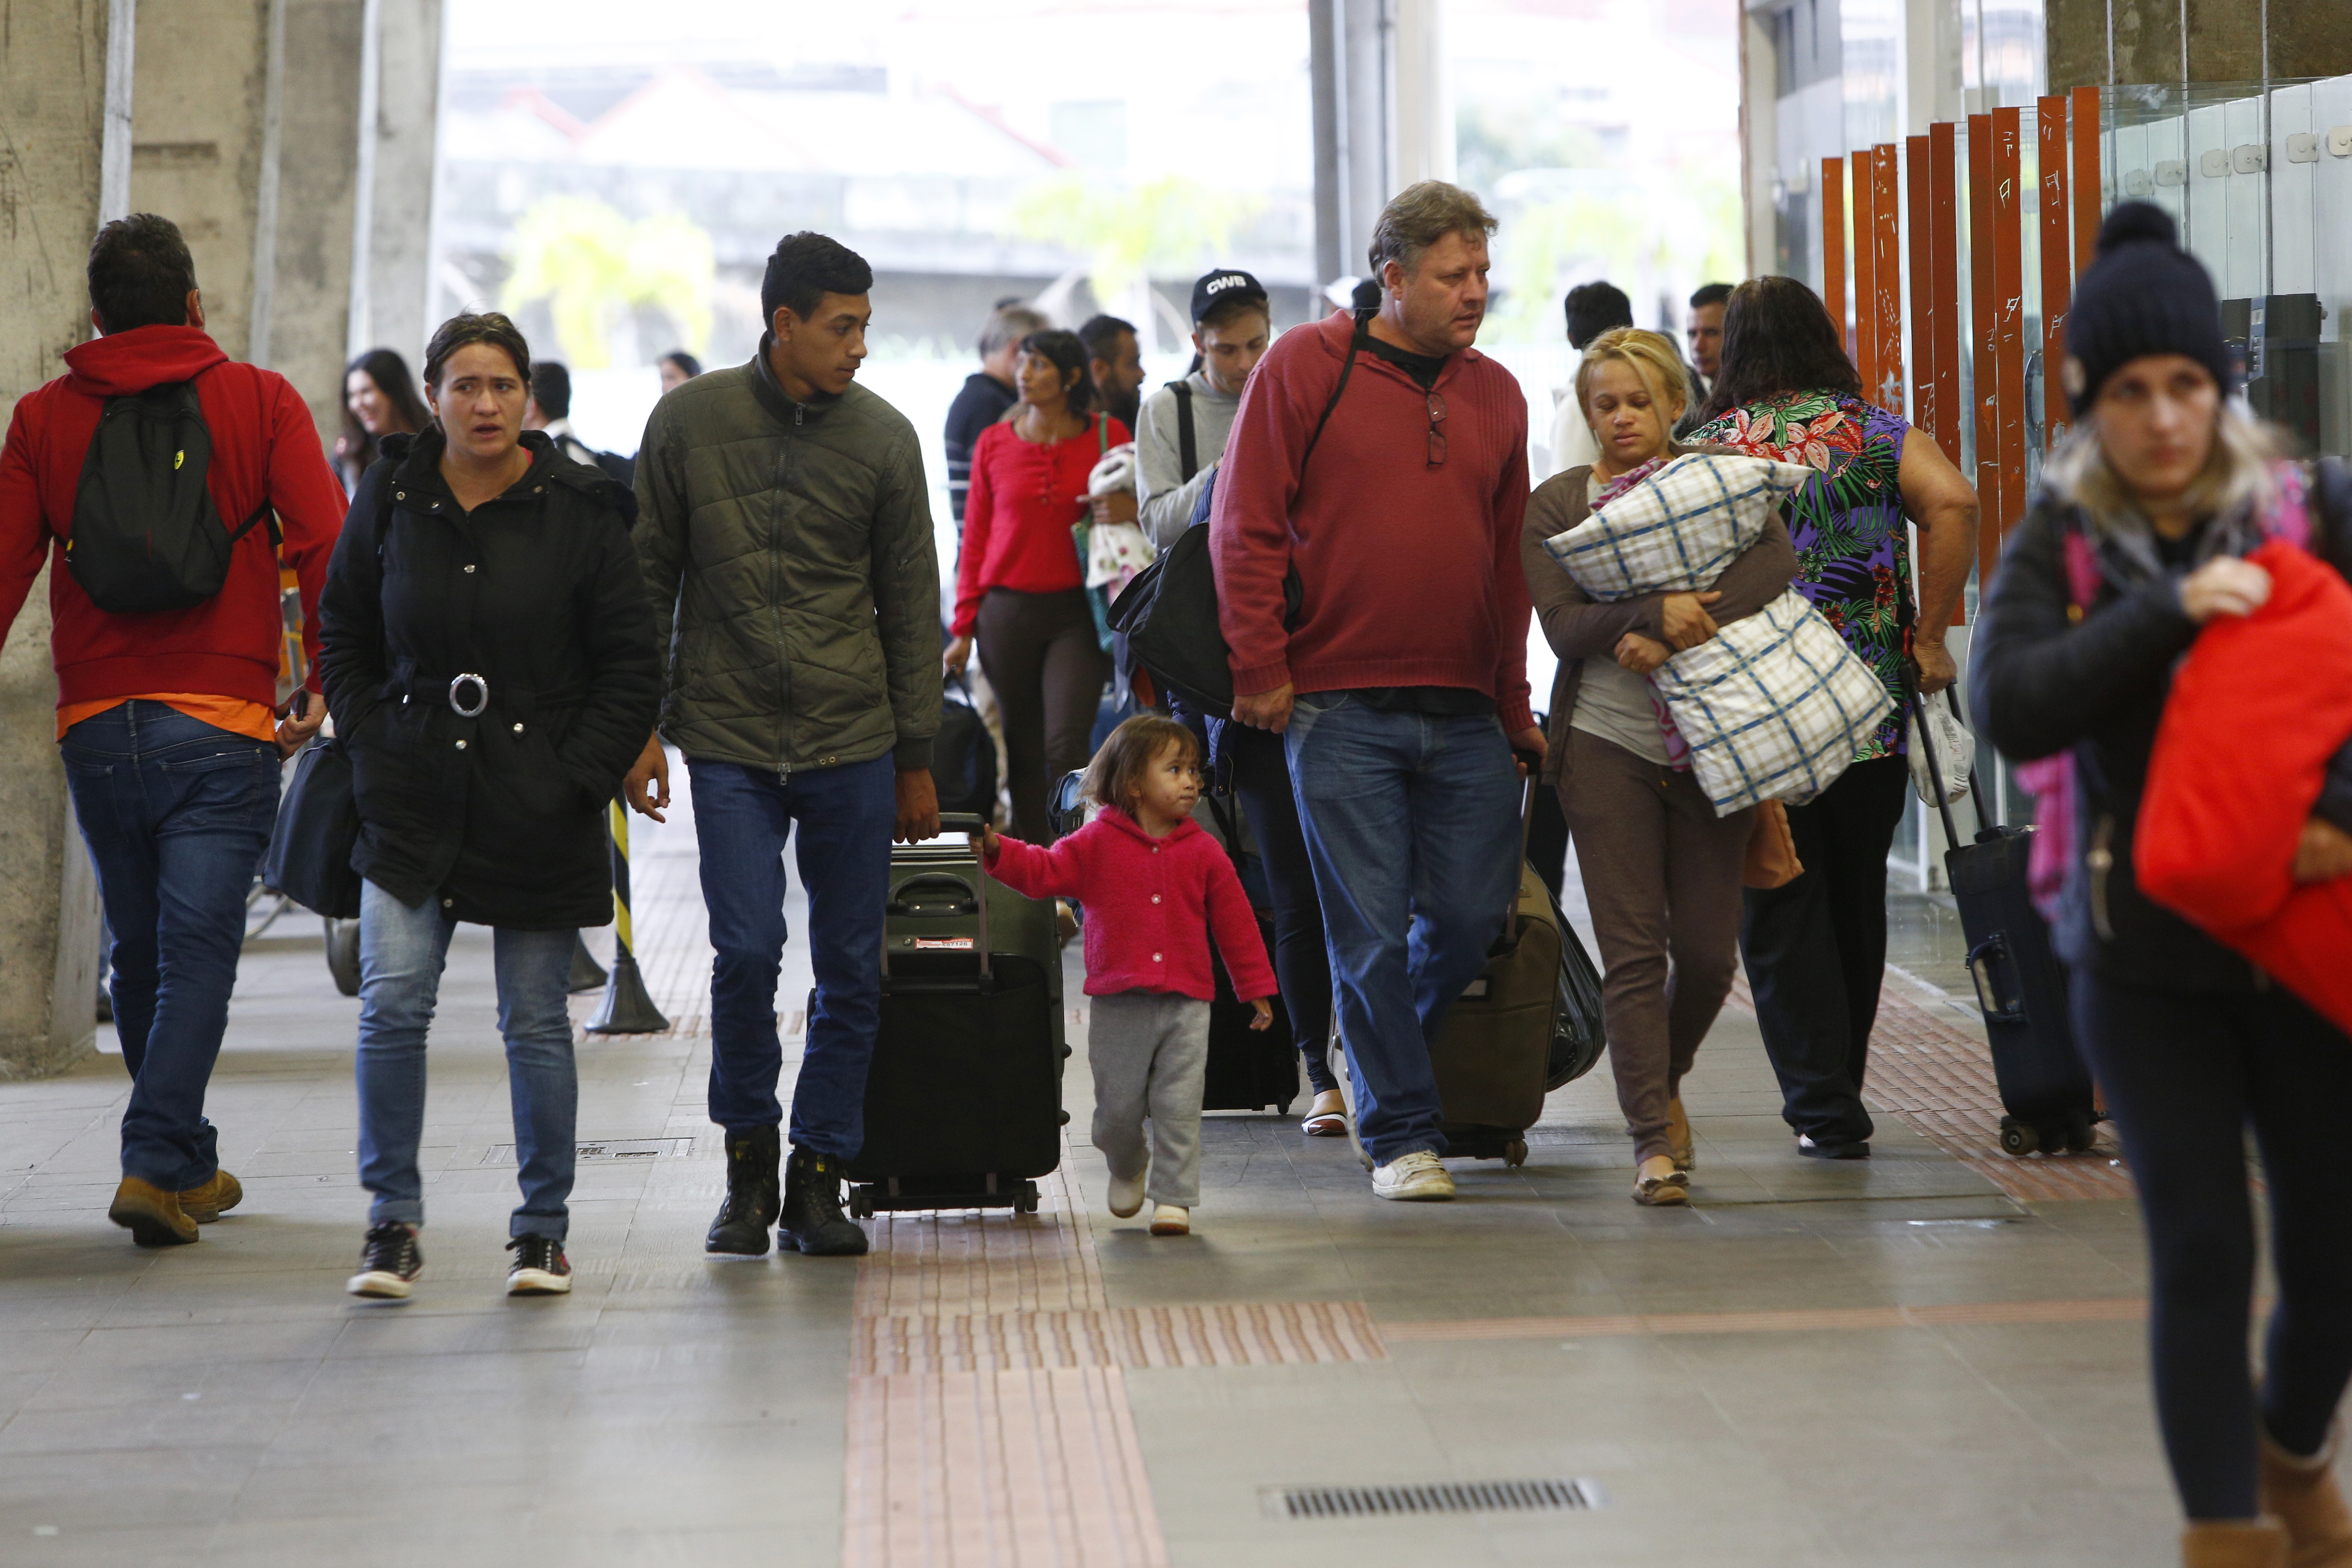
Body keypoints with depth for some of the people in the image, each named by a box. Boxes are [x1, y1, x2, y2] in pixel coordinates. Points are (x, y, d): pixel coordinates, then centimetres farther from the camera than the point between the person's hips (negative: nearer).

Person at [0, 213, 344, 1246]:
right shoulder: (260, 402, 0)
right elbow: (324, 546, -8)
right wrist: (327, 679, -2)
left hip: (96, 728, 3)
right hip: (222, 726, -3)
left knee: (139, 957, 15)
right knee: (196, 954, -2)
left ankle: (187, 1167, 26)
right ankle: (157, 1163, -15)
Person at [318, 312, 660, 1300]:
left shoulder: (579, 512, -2)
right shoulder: (390, 501, 3)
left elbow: (630, 664, 1)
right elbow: (343, 634, 14)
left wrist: (578, 775, -6)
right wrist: (373, 746, 2)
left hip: (538, 807, -1)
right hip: (413, 801, 1)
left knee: (536, 1022, 3)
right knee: (393, 1003, -9)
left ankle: (542, 1228, 17)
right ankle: (393, 1221, 4)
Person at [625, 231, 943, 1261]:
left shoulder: (883, 436, 2)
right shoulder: (690, 422, 0)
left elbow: (911, 604, 8)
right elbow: (649, 582, 6)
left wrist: (916, 759, 7)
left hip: (853, 746, 2)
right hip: (727, 741, -1)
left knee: (852, 971, 3)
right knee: (746, 952, -11)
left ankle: (819, 1176, 16)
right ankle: (748, 1158, 11)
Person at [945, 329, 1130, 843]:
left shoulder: (1108, 435, 3)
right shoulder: (995, 443, 7)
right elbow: (974, 539, 9)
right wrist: (964, 627, 6)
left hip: (1077, 612, -2)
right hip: (1007, 611, 2)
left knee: (1066, 746, -15)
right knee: (1023, 751, 4)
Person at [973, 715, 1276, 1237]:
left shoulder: (1204, 852, 5)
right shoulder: (1097, 844, 2)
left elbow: (1235, 922, 8)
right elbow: (1044, 872, -2)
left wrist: (1256, 988, 9)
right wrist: (997, 851, -20)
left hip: (1186, 1004, 0)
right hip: (1118, 1004, 0)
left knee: (1178, 1107, -3)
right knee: (1117, 1107, 6)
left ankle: (1173, 1198, 6)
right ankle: (1128, 1168, 36)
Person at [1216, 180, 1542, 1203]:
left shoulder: (1495, 395, 13)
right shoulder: (1304, 367, -1)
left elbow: (1509, 559, 16)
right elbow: (1245, 526, -3)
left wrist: (1514, 708, 14)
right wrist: (1262, 669, -8)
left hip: (1465, 713, 4)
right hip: (1338, 706, -4)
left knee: (1475, 912, 4)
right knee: (1371, 930, -2)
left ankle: (1395, 1055, 31)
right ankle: (1400, 1132, 9)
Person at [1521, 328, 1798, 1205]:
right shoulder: (1556, 506, 6)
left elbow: (1774, 566, -12)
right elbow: (1563, 625, -7)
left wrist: (1682, 634, -23)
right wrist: (1654, 613, -24)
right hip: (1607, 744, -1)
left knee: (1709, 950, 3)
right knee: (1633, 951, -5)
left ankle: (1662, 1080, 31)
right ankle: (1654, 1140, 2)